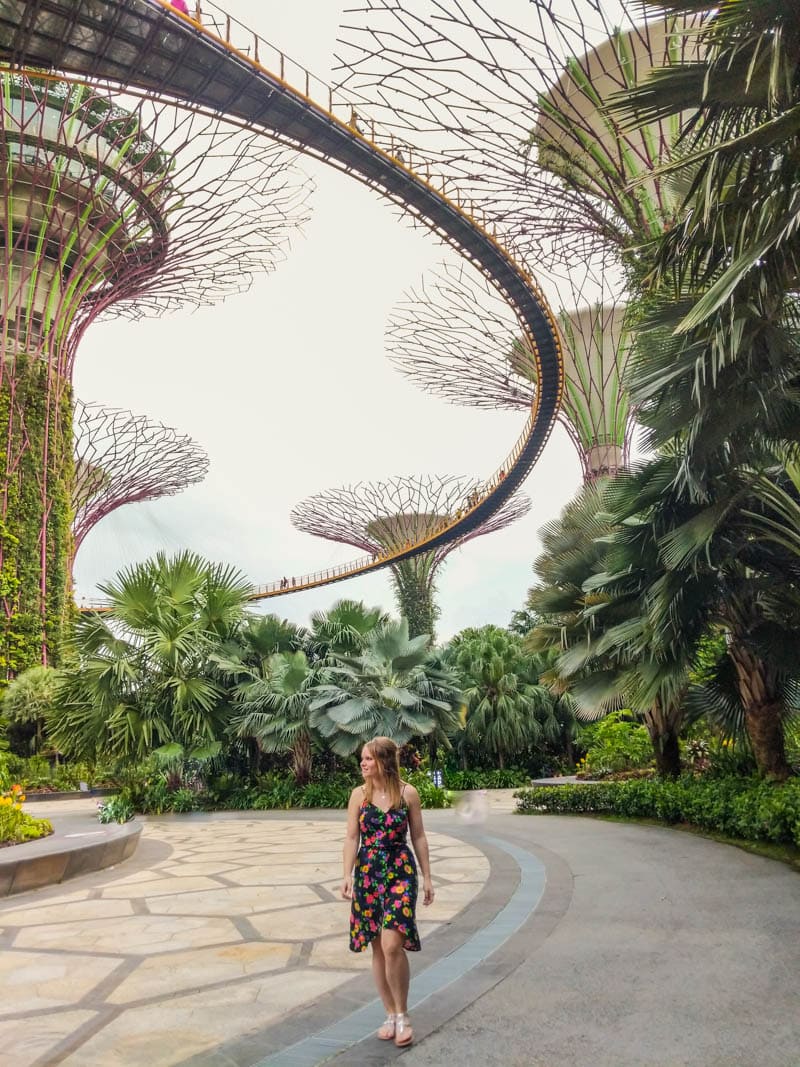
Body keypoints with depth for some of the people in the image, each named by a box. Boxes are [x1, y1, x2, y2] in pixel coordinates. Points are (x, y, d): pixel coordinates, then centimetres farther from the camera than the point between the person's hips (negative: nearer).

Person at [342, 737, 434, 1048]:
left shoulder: (408, 793, -5)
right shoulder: (359, 794, 0)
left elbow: (418, 837, 2)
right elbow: (351, 838, 1)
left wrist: (427, 877, 3)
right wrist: (347, 875, -8)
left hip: (401, 873, -3)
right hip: (367, 874, 3)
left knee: (392, 945, -14)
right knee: (378, 947, 9)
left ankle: (403, 1015, 6)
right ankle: (390, 1015, 26)